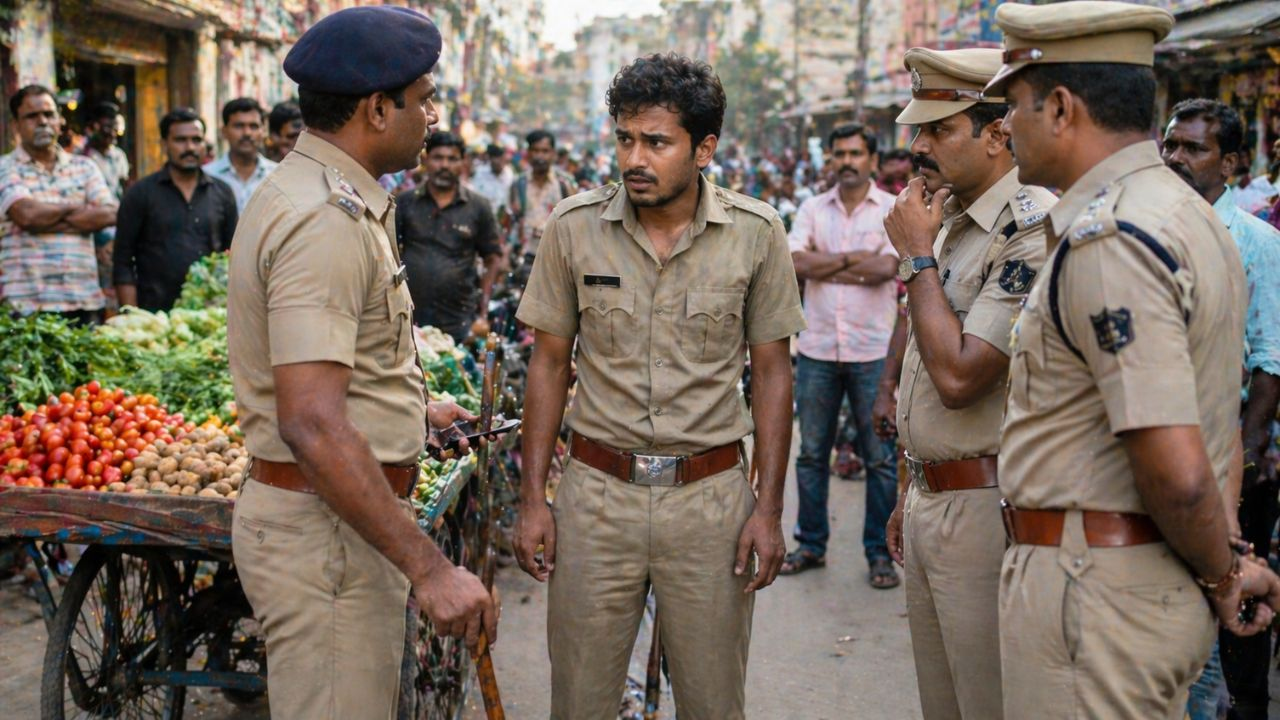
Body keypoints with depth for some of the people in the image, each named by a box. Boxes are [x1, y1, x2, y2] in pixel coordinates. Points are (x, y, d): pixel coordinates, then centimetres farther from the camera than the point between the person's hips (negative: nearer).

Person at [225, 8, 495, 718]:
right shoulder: (328, 221, -22)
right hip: (324, 529, -11)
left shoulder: (301, 191, 13)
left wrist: (410, 408, 36)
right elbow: (312, 426, -30)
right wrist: (428, 567, -30)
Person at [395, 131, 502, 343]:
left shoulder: (478, 207, 5)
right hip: (409, 317, 0)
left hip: (459, 322, 0)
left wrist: (484, 298, -2)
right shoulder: (405, 202, 6)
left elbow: (493, 258, 9)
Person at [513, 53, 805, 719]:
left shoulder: (756, 233, -4)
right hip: (596, 490, 1)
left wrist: (769, 509, -3)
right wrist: (533, 499, 1)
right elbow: (549, 363, 4)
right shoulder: (574, 226, -2)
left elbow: (772, 372, 2)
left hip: (710, 495, 0)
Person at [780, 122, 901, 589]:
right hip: (817, 347, 3)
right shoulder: (812, 209, 9)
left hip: (873, 350, -3)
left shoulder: (892, 209, 0)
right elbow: (796, 261, -6)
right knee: (811, 452, 10)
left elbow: (886, 267, -15)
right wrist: (852, 258, -10)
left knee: (880, 457, 3)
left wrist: (824, 265, -8)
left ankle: (879, 552, 13)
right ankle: (811, 544, 22)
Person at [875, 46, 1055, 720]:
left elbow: (959, 376, -26)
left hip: (988, 508, -9)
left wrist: (917, 255, -15)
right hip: (929, 502, 9)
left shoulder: (1035, 229, -19)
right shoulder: (952, 224, 13)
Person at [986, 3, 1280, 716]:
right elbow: (1222, 436, 17)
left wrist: (1221, 572, -10)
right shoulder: (1191, 213, 12)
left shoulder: (1107, 240, -21)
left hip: (1092, 592, -10)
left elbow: (1177, 471, -26)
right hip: (1167, 588, 10)